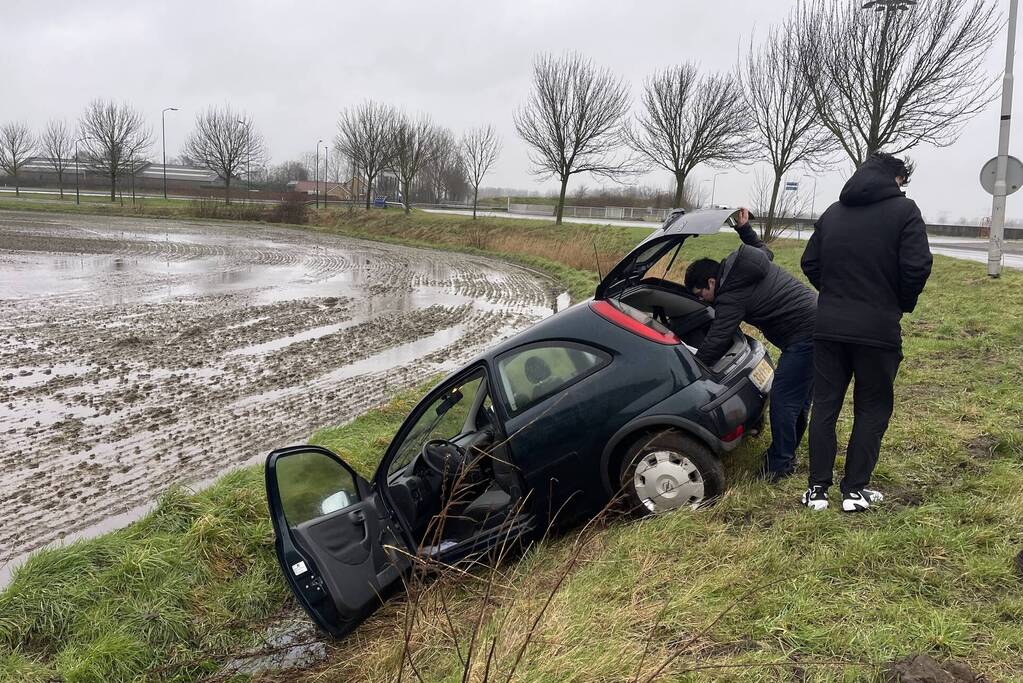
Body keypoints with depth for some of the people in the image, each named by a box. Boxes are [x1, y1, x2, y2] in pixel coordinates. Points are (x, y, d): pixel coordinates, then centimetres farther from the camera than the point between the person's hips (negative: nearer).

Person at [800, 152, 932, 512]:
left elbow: (810, 263, 9)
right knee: (872, 409, 10)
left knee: (824, 406, 10)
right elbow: (917, 267, -12)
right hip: (878, 330, -4)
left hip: (829, 326, 4)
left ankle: (817, 489, 11)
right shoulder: (904, 211, -4)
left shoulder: (832, 213, 10)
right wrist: (901, 304, 5)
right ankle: (855, 490, 11)